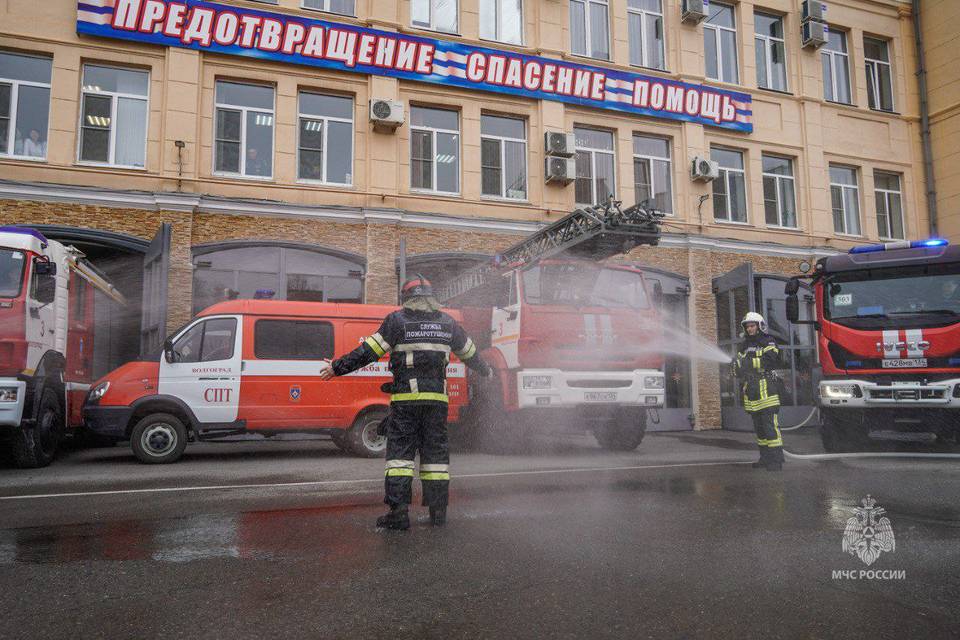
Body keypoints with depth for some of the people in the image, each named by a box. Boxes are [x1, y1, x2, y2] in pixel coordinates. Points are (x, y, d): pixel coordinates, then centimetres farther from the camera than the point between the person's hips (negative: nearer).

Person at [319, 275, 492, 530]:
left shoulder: (397, 320, 0)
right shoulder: (447, 323, 13)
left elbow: (368, 351, -4)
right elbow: (469, 352, 24)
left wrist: (338, 367, 4)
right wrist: (485, 370, 42)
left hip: (405, 397, -3)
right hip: (437, 398, 3)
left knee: (400, 450, 0)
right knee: (435, 450, 10)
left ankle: (399, 511, -5)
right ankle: (438, 511, 13)